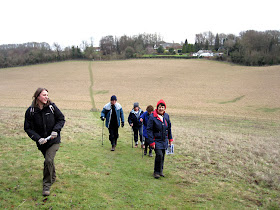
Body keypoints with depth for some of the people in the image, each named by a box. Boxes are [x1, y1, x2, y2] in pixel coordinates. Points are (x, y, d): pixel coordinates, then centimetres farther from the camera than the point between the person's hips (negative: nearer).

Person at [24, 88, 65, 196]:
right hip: (41, 141, 2)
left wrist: (56, 130, -15)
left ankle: (47, 185, -1)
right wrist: (38, 138, -18)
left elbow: (61, 119, 1)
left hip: (54, 140, -2)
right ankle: (53, 177, 46)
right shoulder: (30, 111, -8)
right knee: (48, 160, 18)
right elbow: (28, 128, -4)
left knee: (49, 160, -16)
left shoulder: (52, 107, -9)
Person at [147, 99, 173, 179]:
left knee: (163, 155, 10)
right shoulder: (152, 117, -13)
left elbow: (169, 128, 16)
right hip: (157, 140, -5)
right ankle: (156, 172, 1)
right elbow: (149, 130, -12)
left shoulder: (166, 116, 4)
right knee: (159, 155, -16)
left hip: (164, 140, 5)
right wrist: (151, 142, -15)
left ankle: (160, 171, 27)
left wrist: (170, 139, 16)